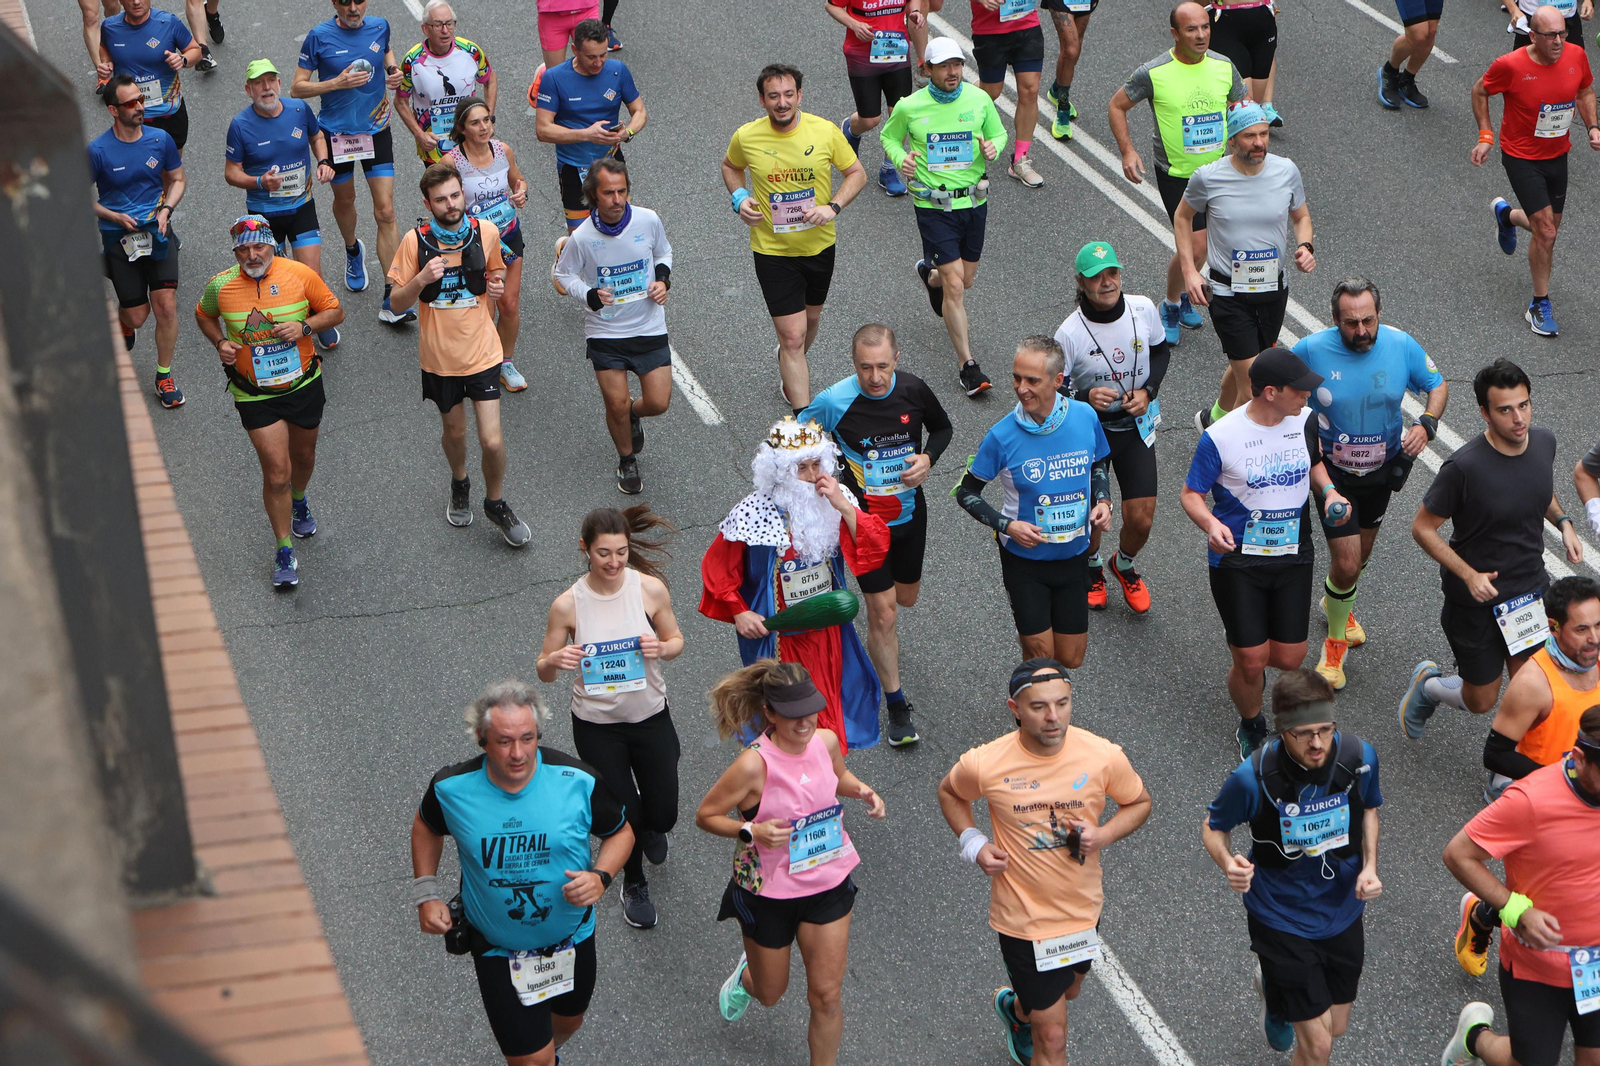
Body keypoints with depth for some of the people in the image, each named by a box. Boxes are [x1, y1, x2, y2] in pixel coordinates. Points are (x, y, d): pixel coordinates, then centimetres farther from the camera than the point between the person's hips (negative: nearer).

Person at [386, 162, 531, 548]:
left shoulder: (486, 231, -8)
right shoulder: (415, 241, -14)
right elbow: (398, 302, -8)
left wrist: (497, 284, -10)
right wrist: (421, 279, -28)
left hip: (482, 352, 0)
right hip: (440, 355, 0)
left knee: (492, 441, -6)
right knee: (454, 430, 21)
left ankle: (495, 503, 22)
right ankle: (459, 484, 52)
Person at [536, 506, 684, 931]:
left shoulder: (651, 589, -15)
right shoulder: (568, 604, -18)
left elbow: (676, 641, 1)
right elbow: (544, 672, -7)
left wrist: (662, 648, -22)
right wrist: (556, 660, -31)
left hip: (651, 717, 2)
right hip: (596, 725, -2)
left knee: (662, 815, 12)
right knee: (624, 815, 6)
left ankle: (647, 826, 53)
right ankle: (633, 885, 39)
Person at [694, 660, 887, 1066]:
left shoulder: (826, 740, -10)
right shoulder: (754, 764, -27)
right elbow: (705, 815, -15)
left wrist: (863, 791, -7)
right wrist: (750, 831, -31)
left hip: (828, 882, 3)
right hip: (768, 891, -3)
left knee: (826, 996, 5)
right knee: (770, 994, 20)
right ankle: (745, 975, 56)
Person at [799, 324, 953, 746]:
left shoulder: (913, 390, -13)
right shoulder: (834, 402, -23)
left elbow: (943, 427, 7)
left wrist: (928, 457, -13)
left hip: (910, 513, 4)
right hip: (864, 520, -4)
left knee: (906, 597, 23)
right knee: (883, 613, -4)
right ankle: (897, 707, 11)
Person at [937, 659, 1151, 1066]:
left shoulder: (1104, 756, -18)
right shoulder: (984, 765, -22)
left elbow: (1139, 802, 1)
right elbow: (950, 793, 1)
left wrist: (1102, 835, -18)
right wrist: (973, 843, -14)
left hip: (1084, 909, 4)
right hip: (1024, 919, -4)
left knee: (1068, 991, 32)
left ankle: (1015, 1007, 64)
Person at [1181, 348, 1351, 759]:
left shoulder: (1305, 420, -3)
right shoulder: (1221, 437, -18)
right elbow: (1191, 494, -8)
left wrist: (1329, 491, -2)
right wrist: (1211, 524, -28)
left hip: (1293, 556, 4)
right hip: (1237, 560, -4)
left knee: (1290, 658, 4)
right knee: (1251, 662, -2)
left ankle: (1247, 658, 41)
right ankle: (1251, 725, 30)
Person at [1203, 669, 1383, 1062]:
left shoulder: (1360, 756, -18)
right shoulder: (1254, 777, -27)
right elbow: (1213, 825, -9)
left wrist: (1369, 866, -11)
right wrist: (1228, 863, -30)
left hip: (1343, 910, 4)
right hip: (1281, 920, -4)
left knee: (1337, 1027, 21)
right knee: (1317, 1045, -3)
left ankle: (1275, 986, 52)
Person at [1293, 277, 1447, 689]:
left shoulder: (1402, 346, -16)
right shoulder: (1311, 350, -22)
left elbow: (1438, 385, -1)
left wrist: (1426, 424, -20)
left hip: (1383, 469, 3)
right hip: (1332, 471, -3)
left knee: (1361, 552, 23)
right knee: (1346, 562, -9)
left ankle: (1338, 604, 56)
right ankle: (1335, 641, 17)